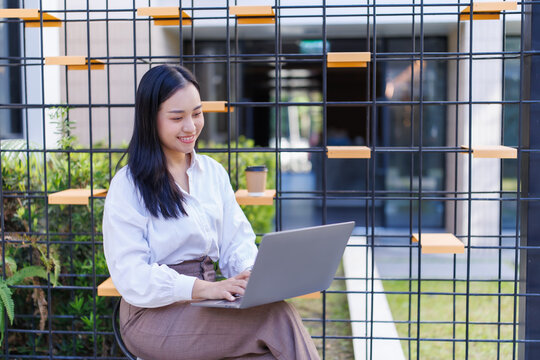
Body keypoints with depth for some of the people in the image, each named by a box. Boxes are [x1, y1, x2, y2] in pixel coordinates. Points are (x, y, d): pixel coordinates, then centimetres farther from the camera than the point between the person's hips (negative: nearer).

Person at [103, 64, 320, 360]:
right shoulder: (127, 186, -4)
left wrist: (254, 276, -12)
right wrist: (206, 288, -26)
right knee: (277, 318, -28)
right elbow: (132, 277, -13)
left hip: (207, 302, 5)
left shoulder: (214, 172, 14)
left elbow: (237, 243, 11)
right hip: (154, 313, -5)